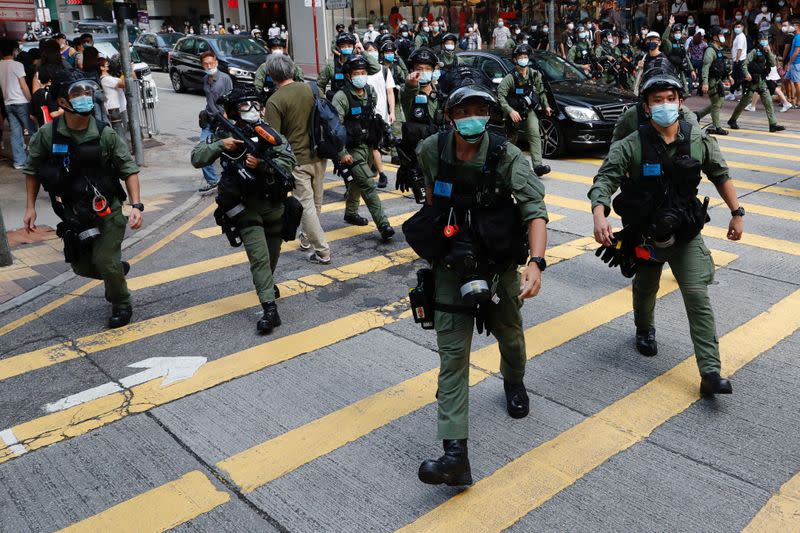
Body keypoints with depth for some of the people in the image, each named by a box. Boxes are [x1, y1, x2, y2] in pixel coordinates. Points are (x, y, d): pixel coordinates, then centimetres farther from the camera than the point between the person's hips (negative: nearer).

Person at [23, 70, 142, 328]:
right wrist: (30, 207, 2)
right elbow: (32, 169, 4)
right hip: (72, 216, 3)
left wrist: (136, 205, -18)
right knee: (82, 267, 12)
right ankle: (119, 269, 44)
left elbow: (129, 170, -8)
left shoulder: (105, 134, -14)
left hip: (107, 213, -3)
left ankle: (121, 305, 18)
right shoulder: (47, 134, -9)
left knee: (106, 263, -9)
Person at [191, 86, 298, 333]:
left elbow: (289, 161, -12)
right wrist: (220, 145, -21)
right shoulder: (223, 134, -4)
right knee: (259, 257, -12)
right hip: (244, 208, -3)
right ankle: (270, 310, -12)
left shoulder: (269, 133, -5)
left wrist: (262, 164, -26)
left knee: (273, 252, 22)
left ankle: (268, 284, 51)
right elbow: (196, 159, -7)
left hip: (273, 204, 3)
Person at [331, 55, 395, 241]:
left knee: (358, 182, 21)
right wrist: (342, 153, -22)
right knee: (369, 185, -13)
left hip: (368, 145, 7)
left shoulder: (371, 92, 5)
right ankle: (383, 225, -15)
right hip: (353, 149, -7)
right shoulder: (342, 97, -16)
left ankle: (351, 213, 40)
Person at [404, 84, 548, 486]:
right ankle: (455, 454, -9)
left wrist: (536, 263, -40)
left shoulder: (507, 157, -18)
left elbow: (535, 211, -26)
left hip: (499, 265, -1)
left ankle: (514, 383, 58)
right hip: (451, 267, 1)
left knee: (509, 335, 21)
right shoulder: (431, 151, -8)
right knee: (452, 354, -7)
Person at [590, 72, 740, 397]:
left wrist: (737, 214, 8)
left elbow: (721, 176, 8)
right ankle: (645, 332, 53)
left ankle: (710, 373, -6)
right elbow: (604, 180, -21)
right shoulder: (631, 146, -13)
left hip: (686, 235, 1)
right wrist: (599, 215, -38)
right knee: (645, 291, 20)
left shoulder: (699, 142, -4)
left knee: (698, 296, -8)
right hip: (645, 235, 0)